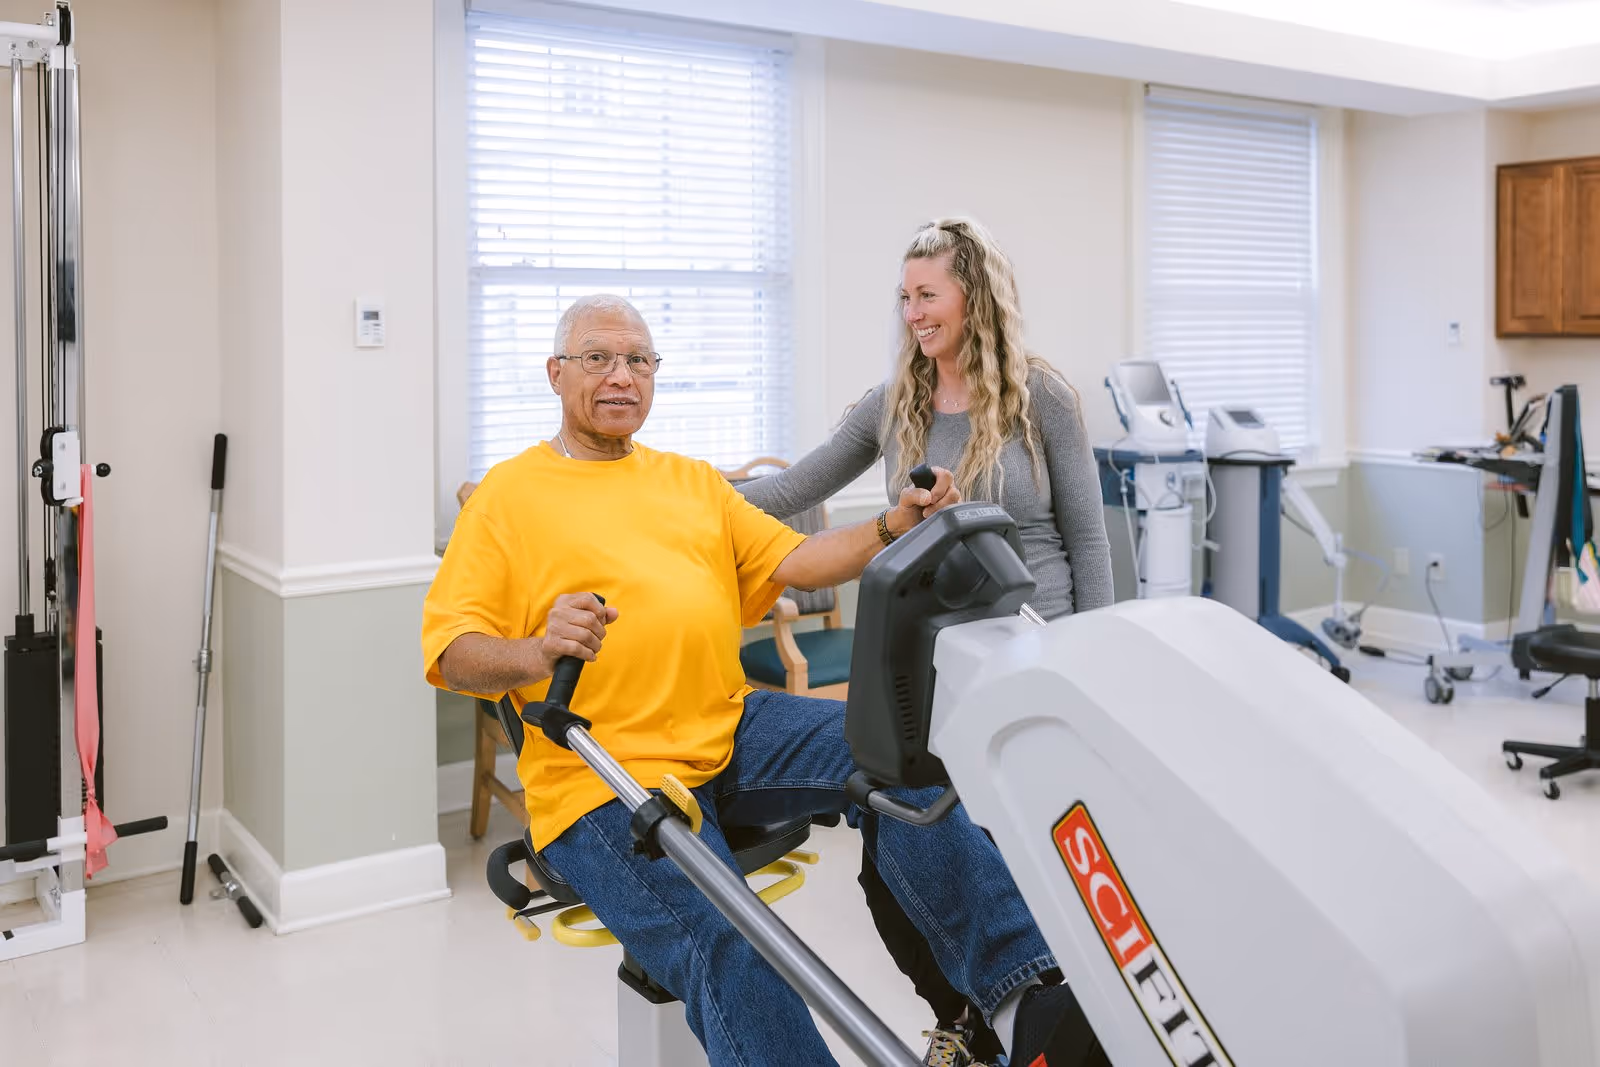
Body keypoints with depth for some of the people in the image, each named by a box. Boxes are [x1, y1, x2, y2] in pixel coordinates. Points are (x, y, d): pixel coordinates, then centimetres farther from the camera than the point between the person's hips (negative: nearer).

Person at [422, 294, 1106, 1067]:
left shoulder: (692, 481, 22)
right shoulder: (507, 496, 7)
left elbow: (794, 561, 11)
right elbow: (450, 652, -2)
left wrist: (891, 529, -7)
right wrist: (538, 652, -24)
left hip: (731, 732, 4)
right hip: (602, 778, -4)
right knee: (727, 949, -27)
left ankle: (1024, 990, -23)